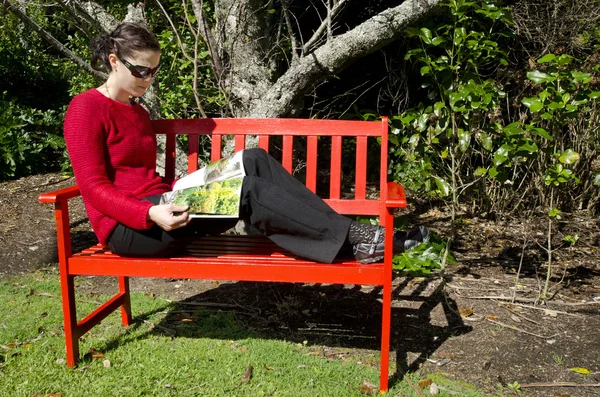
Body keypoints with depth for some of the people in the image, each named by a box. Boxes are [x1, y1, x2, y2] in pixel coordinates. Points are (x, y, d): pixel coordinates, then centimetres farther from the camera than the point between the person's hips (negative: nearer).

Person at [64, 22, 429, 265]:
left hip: (160, 207, 8)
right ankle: (356, 236, -27)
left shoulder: (137, 111, 18)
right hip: (129, 226, -8)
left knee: (253, 161, -15)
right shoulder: (86, 109, -8)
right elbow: (94, 187, -15)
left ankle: (347, 235, -23)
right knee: (244, 189, -27)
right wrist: (151, 214, -27)